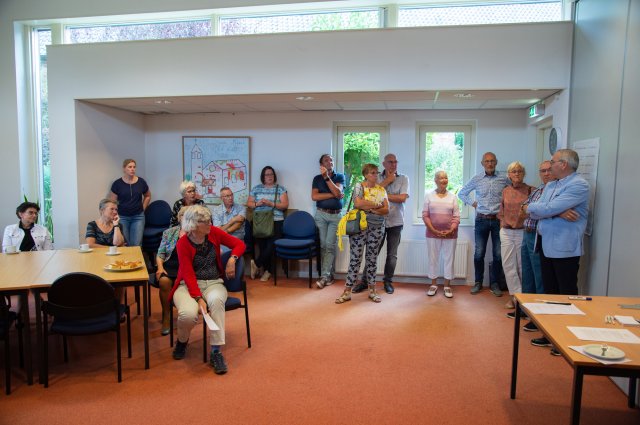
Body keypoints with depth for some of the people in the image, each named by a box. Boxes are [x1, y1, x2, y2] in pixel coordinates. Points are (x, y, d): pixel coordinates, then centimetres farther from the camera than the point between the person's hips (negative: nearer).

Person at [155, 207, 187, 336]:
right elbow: (160, 253, 13)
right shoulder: (169, 232, 16)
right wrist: (160, 267, -4)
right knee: (164, 281, -31)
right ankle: (166, 317, -14)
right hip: (169, 267, 2)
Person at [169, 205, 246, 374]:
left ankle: (216, 352, -27)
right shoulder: (183, 244, -10)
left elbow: (239, 244, 7)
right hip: (189, 285, -2)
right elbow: (189, 275, -16)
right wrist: (199, 298, -28)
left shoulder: (214, 232, -1)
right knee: (188, 314, -34)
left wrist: (232, 259, -13)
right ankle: (182, 341, 5)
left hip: (214, 283, 2)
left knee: (216, 300, -37)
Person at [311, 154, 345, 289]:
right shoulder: (317, 178, 7)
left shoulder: (340, 177, 5)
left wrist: (327, 177, -18)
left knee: (330, 245, -7)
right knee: (323, 245, 1)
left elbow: (337, 192, -13)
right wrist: (333, 194, -10)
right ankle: (329, 275, 10)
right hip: (321, 214, 1)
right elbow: (314, 197, -7)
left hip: (336, 215, -1)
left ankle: (324, 276, -8)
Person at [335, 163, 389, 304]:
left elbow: (386, 210, 0)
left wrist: (368, 208, -13)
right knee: (355, 259, -2)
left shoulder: (381, 189, 9)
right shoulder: (359, 187, -2)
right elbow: (357, 203, -20)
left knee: (372, 259, 10)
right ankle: (347, 291, 4)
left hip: (377, 228, 3)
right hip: (359, 226, -3)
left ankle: (372, 291, 19)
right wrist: (377, 205, -11)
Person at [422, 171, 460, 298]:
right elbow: (425, 215, -2)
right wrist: (434, 230, -12)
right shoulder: (429, 196, 2)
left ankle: (447, 286, 15)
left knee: (449, 259, 5)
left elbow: (456, 217, 1)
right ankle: (433, 284, 19)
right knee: (433, 258, 6)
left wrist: (451, 230, -13)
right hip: (433, 233, 0)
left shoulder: (453, 197, 5)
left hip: (450, 234, 1)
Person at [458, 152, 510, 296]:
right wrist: (473, 203, 4)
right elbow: (461, 193, 13)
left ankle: (494, 283, 16)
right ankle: (478, 282, 15)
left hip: (498, 220, 0)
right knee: (479, 253, 2)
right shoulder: (476, 179, 3)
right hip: (481, 220, 0)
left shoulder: (504, 179, 2)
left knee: (498, 254, 2)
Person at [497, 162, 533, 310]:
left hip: (523, 232, -4)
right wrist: (502, 228, 9)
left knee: (522, 266, 5)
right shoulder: (506, 191, 10)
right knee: (508, 265, 5)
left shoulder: (530, 190, -4)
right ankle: (515, 295, 14)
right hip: (506, 232, 4)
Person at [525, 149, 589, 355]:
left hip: (565, 248, -8)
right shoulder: (550, 186, 13)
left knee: (567, 295, 3)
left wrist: (529, 207, -4)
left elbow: (549, 208, -23)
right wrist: (558, 213, -16)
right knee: (550, 292, 15)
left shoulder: (579, 185, -14)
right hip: (546, 246, 8)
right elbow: (536, 213, 2)